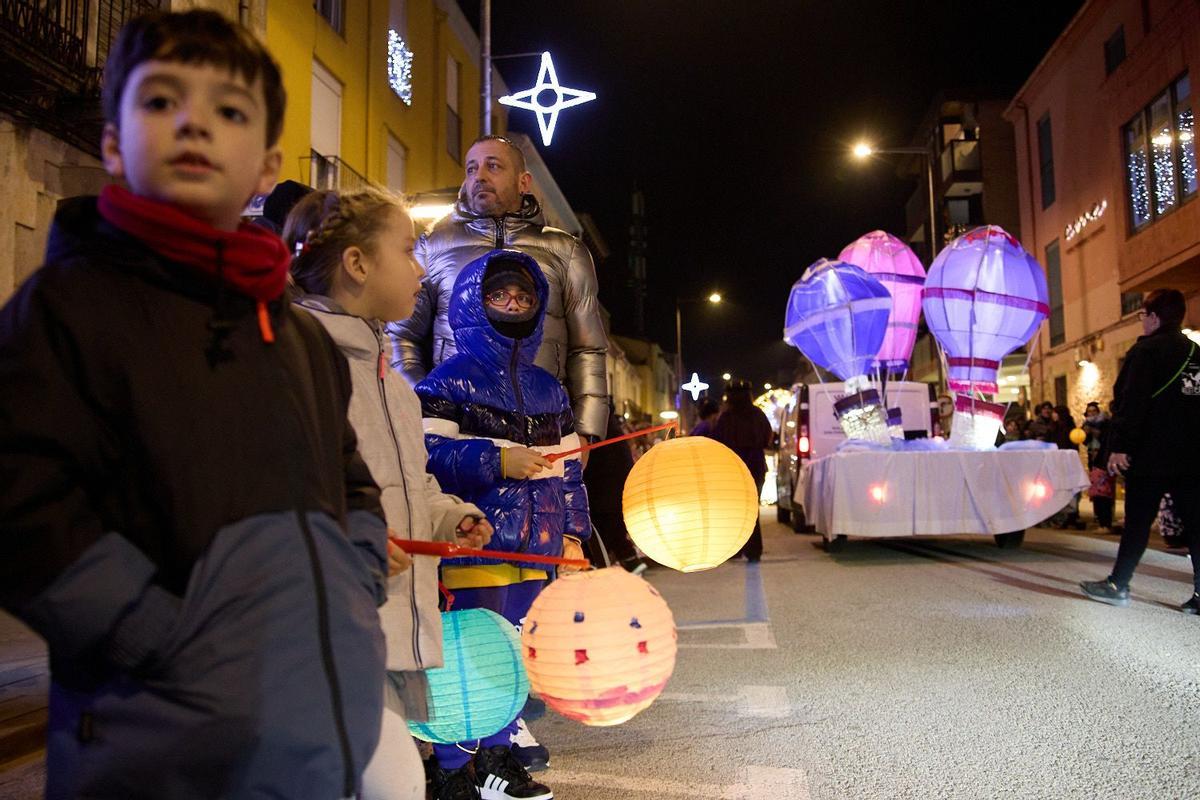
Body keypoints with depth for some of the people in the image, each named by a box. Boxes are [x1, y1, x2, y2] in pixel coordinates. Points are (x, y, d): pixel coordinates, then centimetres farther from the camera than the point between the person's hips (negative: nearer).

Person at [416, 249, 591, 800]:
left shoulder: (548, 389, 16)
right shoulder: (449, 381, -3)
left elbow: (569, 468, 18)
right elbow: (425, 455, -14)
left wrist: (572, 534, 11)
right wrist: (496, 461, -21)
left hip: (533, 548, 6)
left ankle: (500, 756, 29)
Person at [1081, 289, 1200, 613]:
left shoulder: (1146, 350, -9)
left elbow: (1131, 403, -16)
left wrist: (1119, 446, -15)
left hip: (1151, 455, -6)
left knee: (1138, 522, 0)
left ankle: (1118, 585, 8)